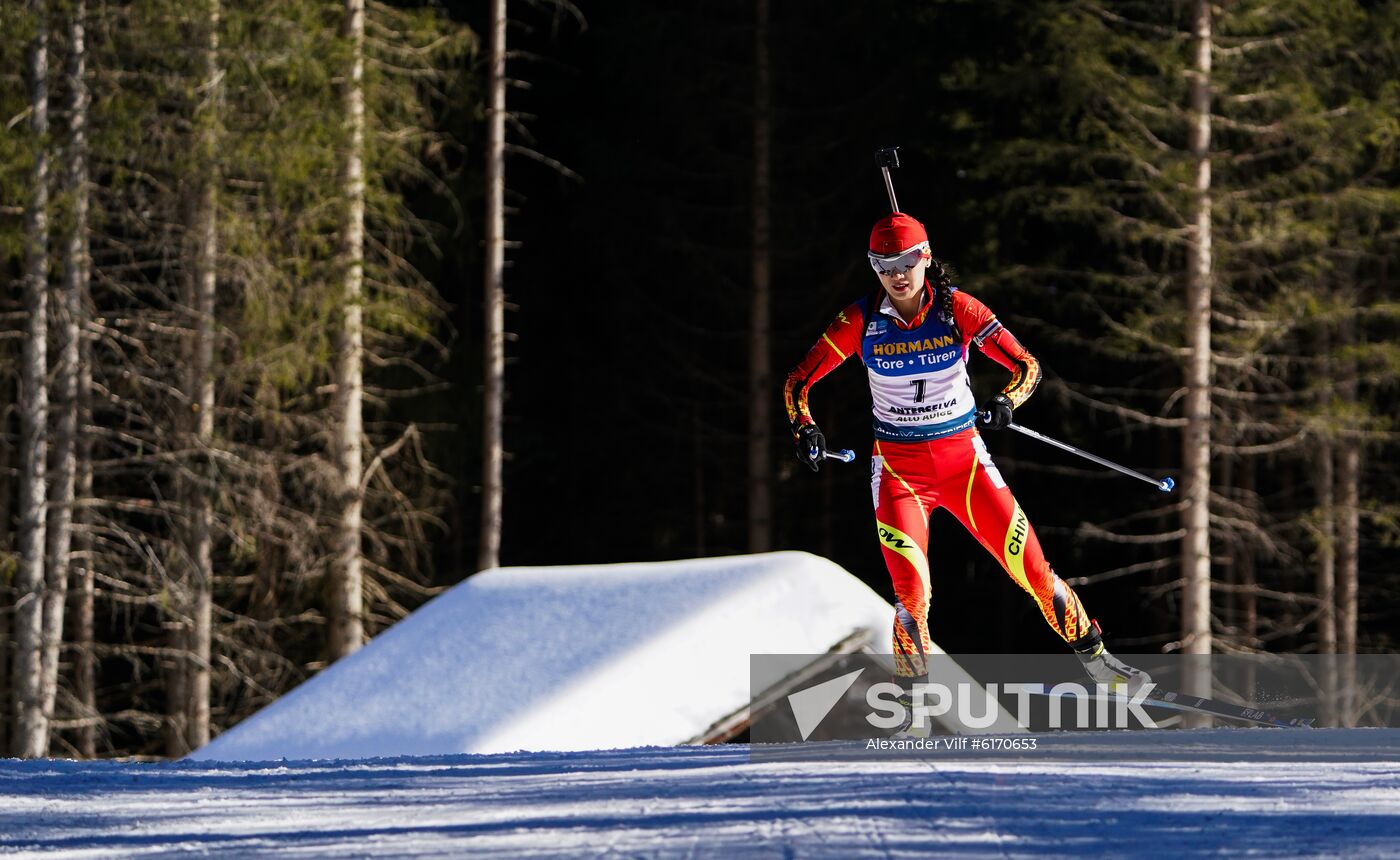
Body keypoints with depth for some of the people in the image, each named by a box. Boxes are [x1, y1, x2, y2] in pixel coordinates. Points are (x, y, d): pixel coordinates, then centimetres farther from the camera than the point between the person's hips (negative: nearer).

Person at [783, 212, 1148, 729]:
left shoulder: (957, 309, -9)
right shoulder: (861, 322, -8)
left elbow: (1026, 366, -9)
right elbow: (798, 382, -2)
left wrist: (1005, 403, -30)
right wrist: (804, 429, -22)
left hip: (964, 458, 1)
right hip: (899, 468, -1)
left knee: (1030, 566, -1)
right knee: (911, 593, -15)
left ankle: (1094, 658, 19)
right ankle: (912, 694, 6)